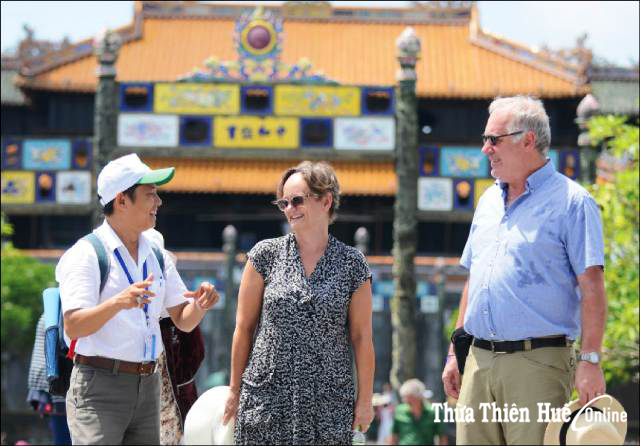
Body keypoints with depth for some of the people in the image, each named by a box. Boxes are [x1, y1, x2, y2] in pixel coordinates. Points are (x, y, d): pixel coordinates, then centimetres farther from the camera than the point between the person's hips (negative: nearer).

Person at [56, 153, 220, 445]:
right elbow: (73, 327, -18)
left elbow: (183, 321, 14)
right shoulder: (86, 254, -8)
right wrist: (117, 303, -35)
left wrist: (200, 305, -9)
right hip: (100, 385, -7)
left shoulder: (156, 255, 13)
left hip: (148, 387, 7)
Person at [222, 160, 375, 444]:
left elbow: (361, 337, 4)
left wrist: (365, 398, 3)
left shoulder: (352, 264, 3)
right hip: (267, 397, 0)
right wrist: (235, 390, 5)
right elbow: (244, 327, 6)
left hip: (329, 401, 0)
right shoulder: (266, 255, 3)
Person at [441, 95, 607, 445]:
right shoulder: (489, 201, 18)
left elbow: (592, 288, -10)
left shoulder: (571, 202, -4)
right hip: (479, 361, 7)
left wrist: (590, 361, -17)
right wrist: (455, 352, 19)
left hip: (538, 362, -7)